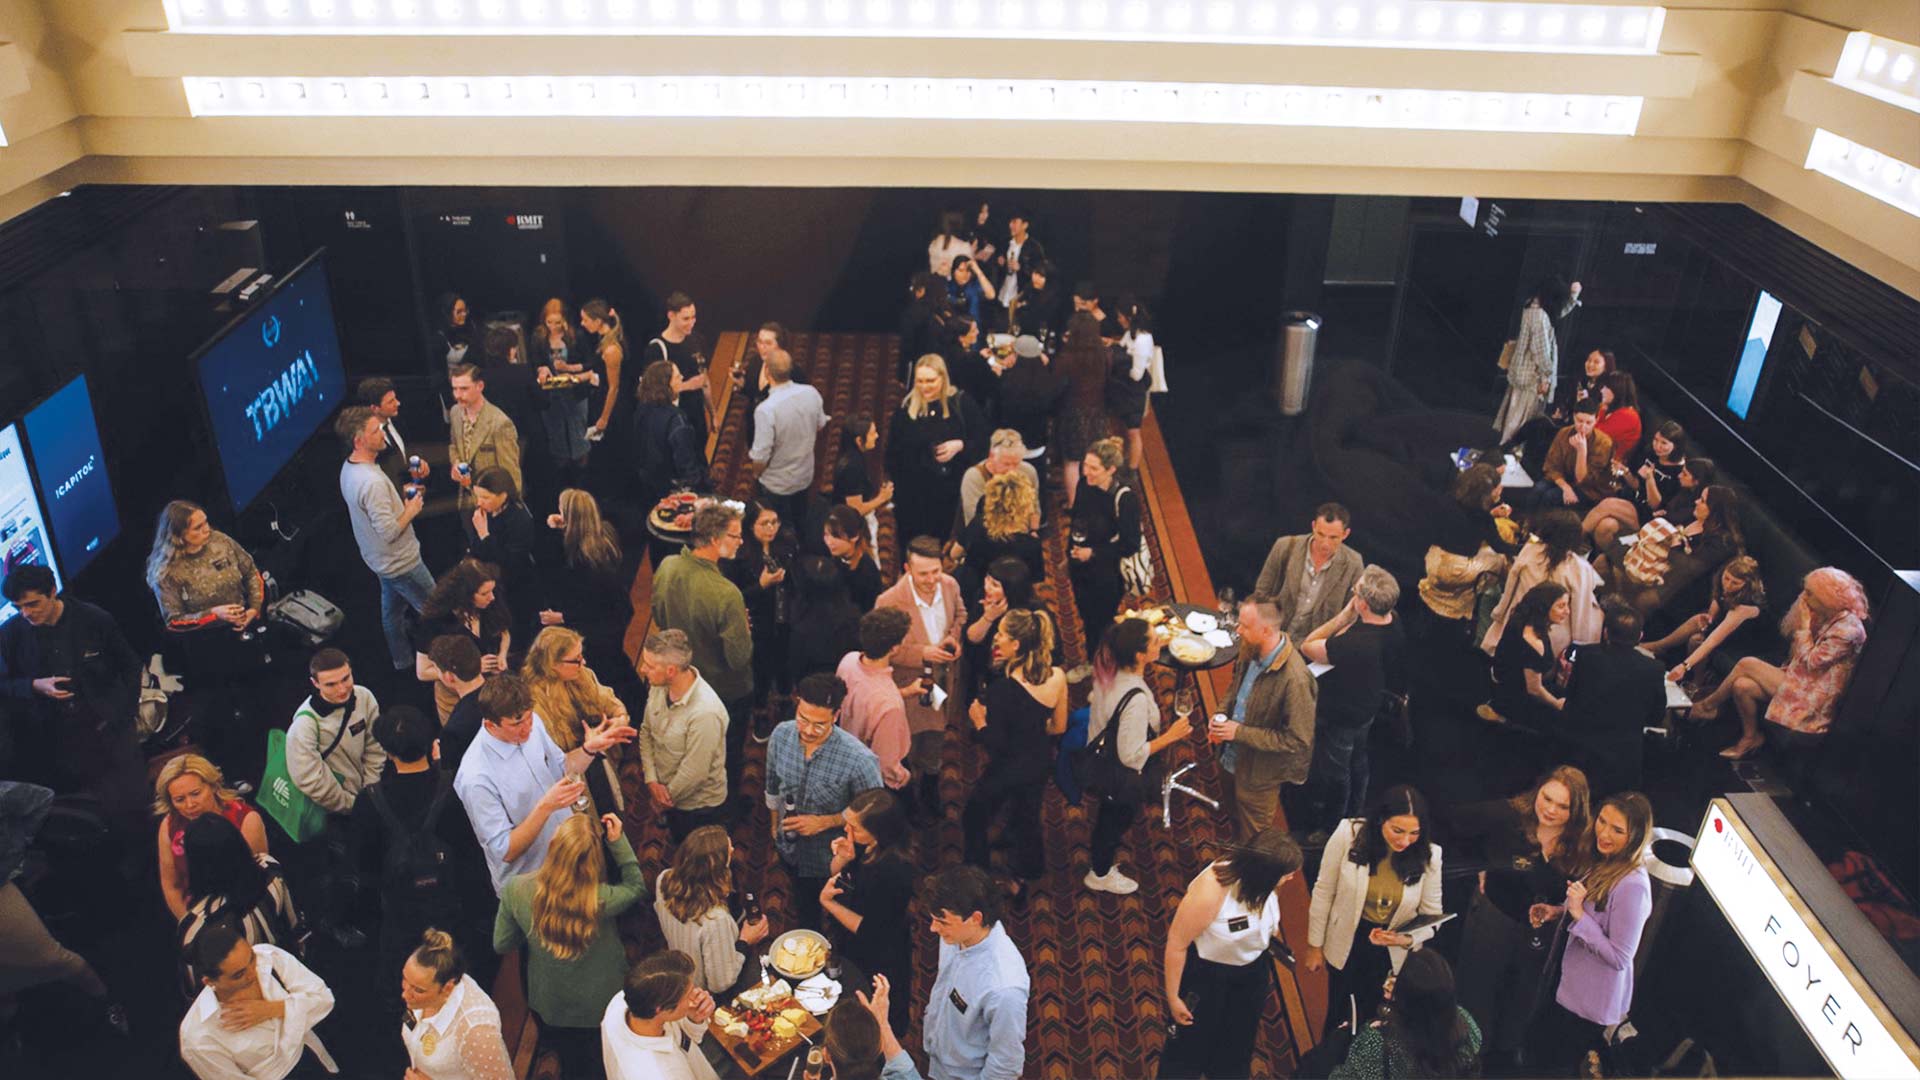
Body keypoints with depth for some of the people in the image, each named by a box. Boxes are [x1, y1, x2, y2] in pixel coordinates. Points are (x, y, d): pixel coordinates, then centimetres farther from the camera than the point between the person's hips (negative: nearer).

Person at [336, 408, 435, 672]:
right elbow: (389, 531, -33)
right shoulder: (372, 481, -35)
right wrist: (411, 510, -17)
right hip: (401, 563, -10)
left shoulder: (349, 468, -2)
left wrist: (404, 498, 4)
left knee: (392, 609, 25)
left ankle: (402, 660, 42)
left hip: (380, 560, 10)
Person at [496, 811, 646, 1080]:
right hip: (603, 1005, -2)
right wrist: (618, 842, -19)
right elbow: (636, 886, -12)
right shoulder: (600, 900, -36)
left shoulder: (516, 890, -28)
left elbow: (502, 945, -10)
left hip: (549, 1006, 2)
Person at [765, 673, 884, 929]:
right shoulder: (781, 735, -21)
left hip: (832, 860, -4)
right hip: (790, 848, 5)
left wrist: (825, 822, -28)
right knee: (804, 909, 34)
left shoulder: (859, 760, -36)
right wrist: (774, 825, 14)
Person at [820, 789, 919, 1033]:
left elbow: (868, 930, -29)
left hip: (876, 965, -7)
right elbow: (834, 874, 1)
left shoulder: (894, 870, -39)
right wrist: (842, 859, -21)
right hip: (847, 947, 8)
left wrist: (828, 902, -22)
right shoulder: (861, 844, -17)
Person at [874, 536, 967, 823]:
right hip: (909, 687, -5)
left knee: (935, 738, 29)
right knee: (905, 749, 19)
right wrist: (922, 653, -32)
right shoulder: (889, 602, -32)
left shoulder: (950, 585, -17)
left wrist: (954, 638, -16)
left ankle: (930, 792, 57)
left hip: (942, 681, 5)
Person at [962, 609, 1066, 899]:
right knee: (1027, 819, 29)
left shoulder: (1004, 687, -32)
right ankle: (1023, 880, 46)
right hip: (1040, 764, 5)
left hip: (1008, 767, -5)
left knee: (973, 820, 22)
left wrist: (979, 722, -10)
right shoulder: (1057, 677, -15)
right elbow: (1059, 727, -2)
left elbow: (996, 744, -26)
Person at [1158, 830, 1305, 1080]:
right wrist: (1173, 997, -16)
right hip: (1205, 977, -6)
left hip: (1251, 974, 6)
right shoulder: (1210, 892, -37)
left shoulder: (1261, 881, -18)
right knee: (1189, 1048, 13)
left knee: (1238, 1045, 24)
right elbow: (1176, 945, -25)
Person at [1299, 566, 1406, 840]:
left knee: (1335, 774, 18)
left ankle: (1331, 828, 41)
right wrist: (1349, 620, -18)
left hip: (1340, 717, -8)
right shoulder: (1393, 625, -17)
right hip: (1366, 709, 8)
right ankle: (1354, 815, 55)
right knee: (1357, 763, 31)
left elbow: (1307, 647, -29)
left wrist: (1344, 616, -29)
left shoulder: (1355, 643, -44)